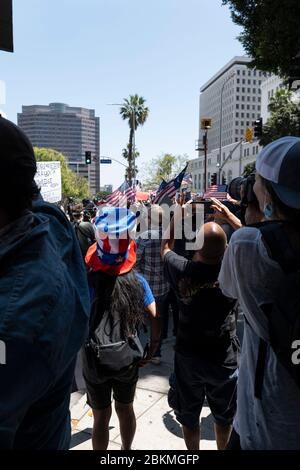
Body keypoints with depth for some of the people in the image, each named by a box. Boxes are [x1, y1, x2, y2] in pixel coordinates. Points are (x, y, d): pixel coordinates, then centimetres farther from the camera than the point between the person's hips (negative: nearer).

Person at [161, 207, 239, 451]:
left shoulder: (183, 270, -21)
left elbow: (166, 247, 2)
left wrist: (177, 215, 8)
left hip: (187, 356, 1)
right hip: (224, 358, 0)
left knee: (189, 415, 23)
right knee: (224, 415, 26)